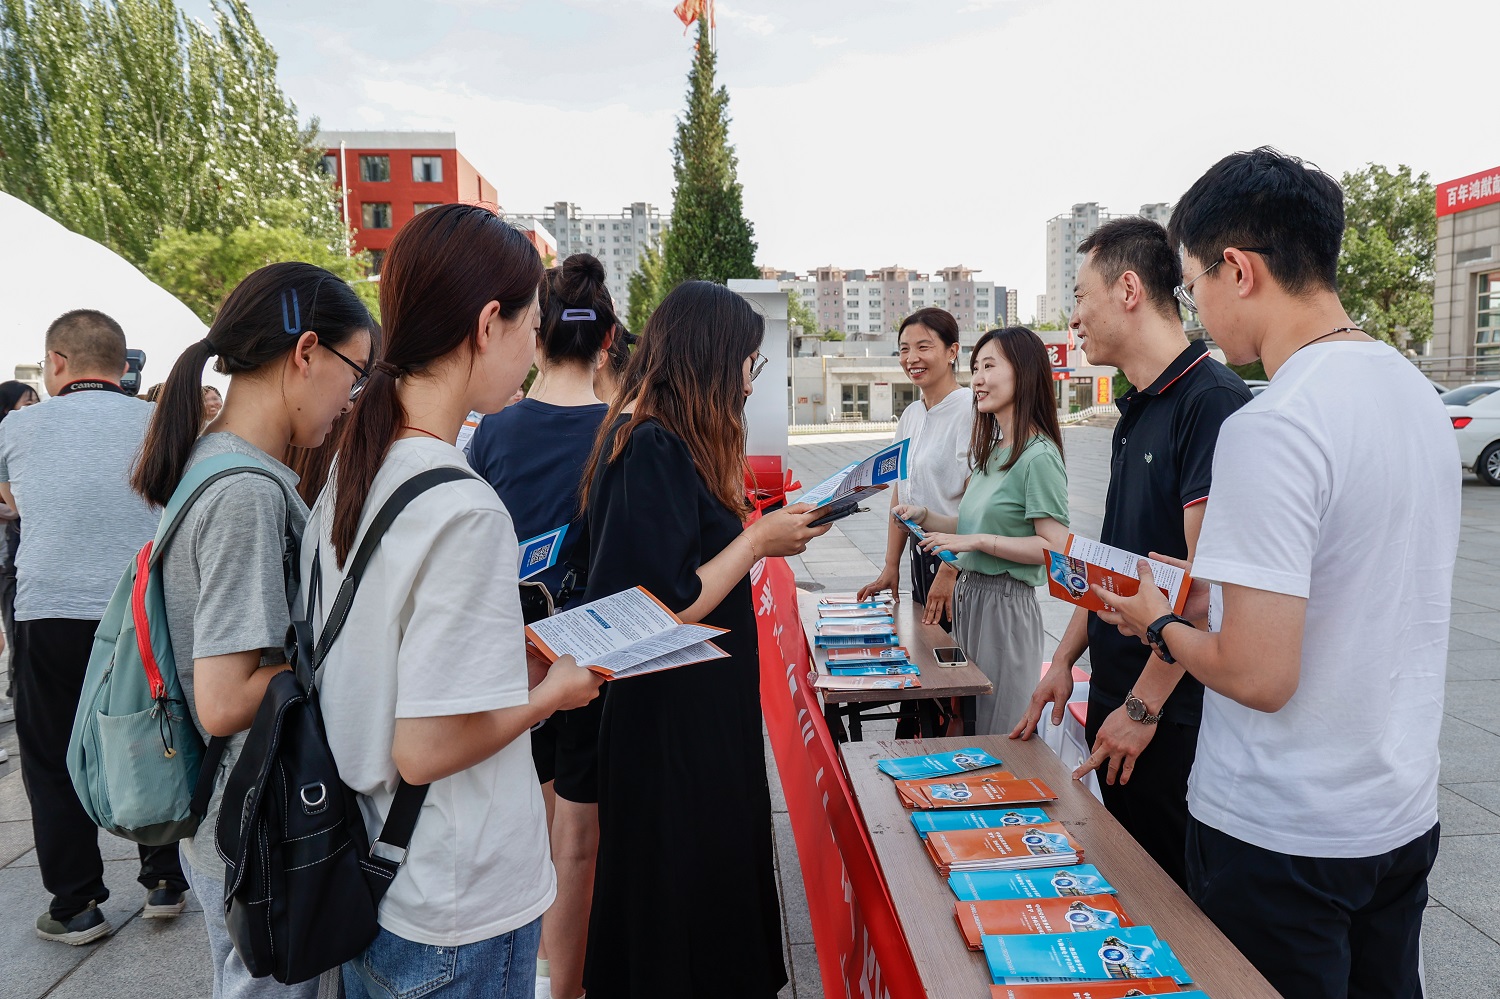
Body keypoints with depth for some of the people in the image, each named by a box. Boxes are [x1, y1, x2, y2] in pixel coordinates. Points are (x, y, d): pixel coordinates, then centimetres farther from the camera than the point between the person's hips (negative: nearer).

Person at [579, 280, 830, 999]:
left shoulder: (654, 438, 8)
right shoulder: (652, 450, -23)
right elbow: (667, 610, -27)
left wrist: (758, 534, 5)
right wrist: (757, 540, -17)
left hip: (702, 709, 10)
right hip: (676, 724, -10)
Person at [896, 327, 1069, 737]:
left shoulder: (1038, 456, -15)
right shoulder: (991, 450, 13)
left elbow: (1055, 548, -18)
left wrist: (979, 541, -21)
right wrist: (925, 517, 3)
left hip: (1005, 605, -9)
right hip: (969, 595, 9)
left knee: (999, 732, 3)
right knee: (966, 724, 18)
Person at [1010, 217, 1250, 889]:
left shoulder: (1211, 400, -19)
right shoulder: (1136, 410, 11)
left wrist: (1143, 706, -19)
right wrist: (1066, 658, 11)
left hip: (1172, 714, -8)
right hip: (1115, 697, 9)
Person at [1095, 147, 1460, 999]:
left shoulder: (1272, 428, -25)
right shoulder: (1417, 388, 4)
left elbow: (1258, 675, -26)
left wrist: (1159, 625, -7)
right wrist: (1213, 596, 14)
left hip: (1285, 840, -8)